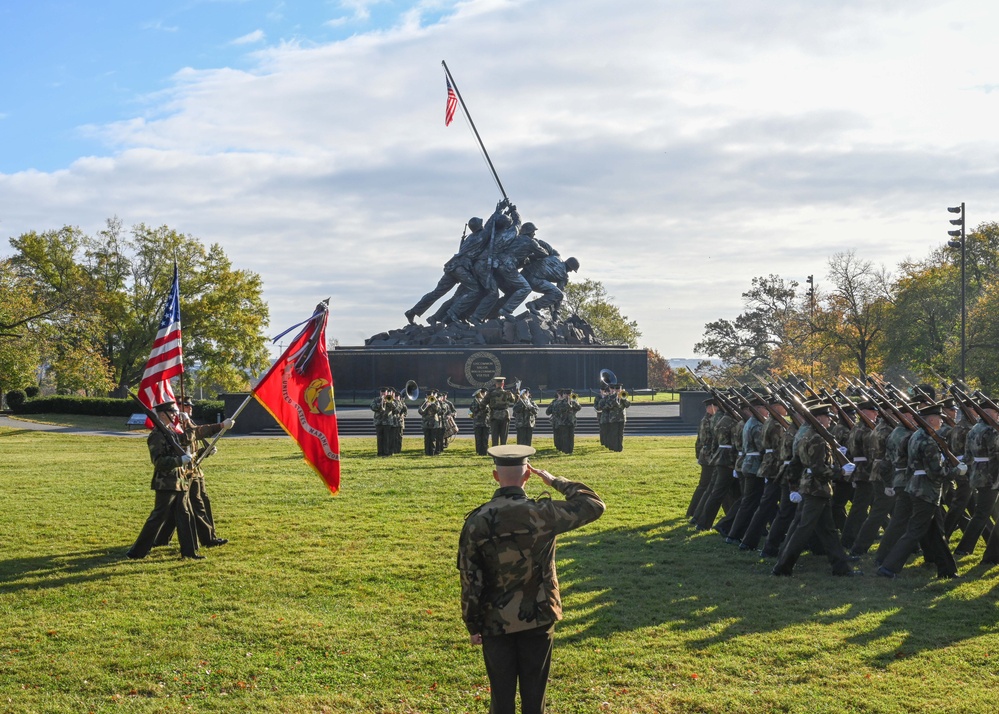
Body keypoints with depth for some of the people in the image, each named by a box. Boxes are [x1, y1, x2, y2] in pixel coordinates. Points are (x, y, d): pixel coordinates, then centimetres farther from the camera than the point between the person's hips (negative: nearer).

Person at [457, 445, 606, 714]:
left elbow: (470, 581, -8)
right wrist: (556, 481, 4)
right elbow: (594, 505, -3)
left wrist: (472, 626, 4)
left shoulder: (476, 521, -12)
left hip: (496, 623, 0)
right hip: (539, 620, 0)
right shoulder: (543, 513, -15)